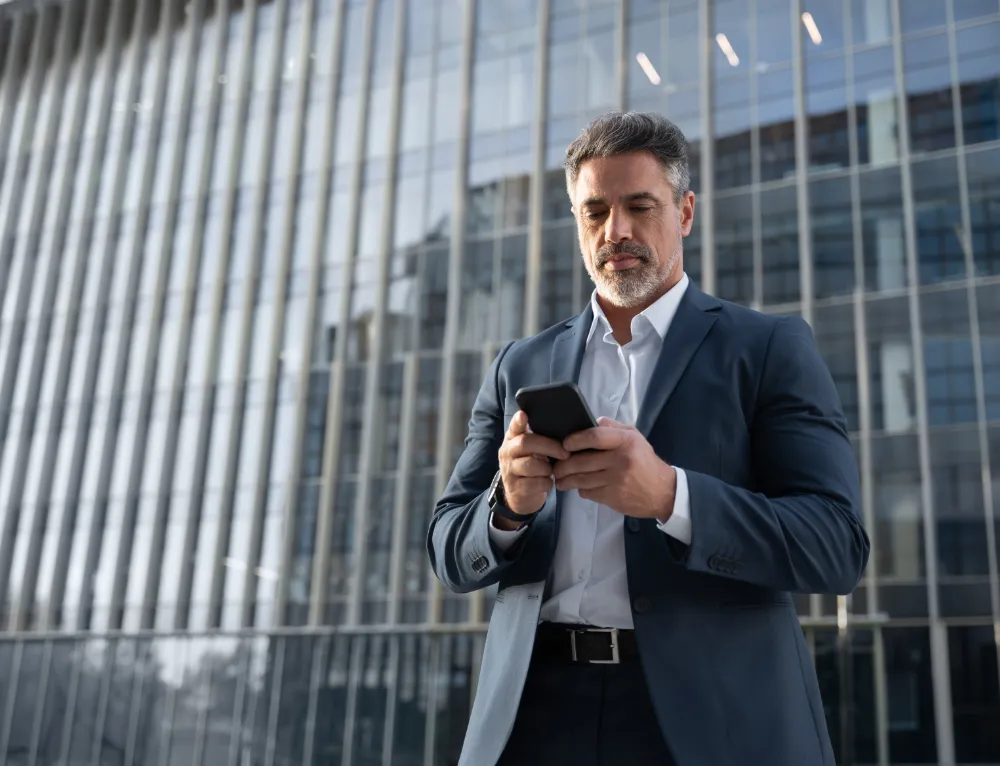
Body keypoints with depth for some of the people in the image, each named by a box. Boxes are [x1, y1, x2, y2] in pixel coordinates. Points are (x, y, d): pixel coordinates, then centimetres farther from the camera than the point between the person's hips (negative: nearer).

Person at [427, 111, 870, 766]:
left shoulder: (770, 348, 1)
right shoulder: (521, 367, 11)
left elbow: (837, 546, -8)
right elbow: (451, 556, 9)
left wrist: (669, 494, -23)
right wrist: (510, 504, -13)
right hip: (538, 712, 3)